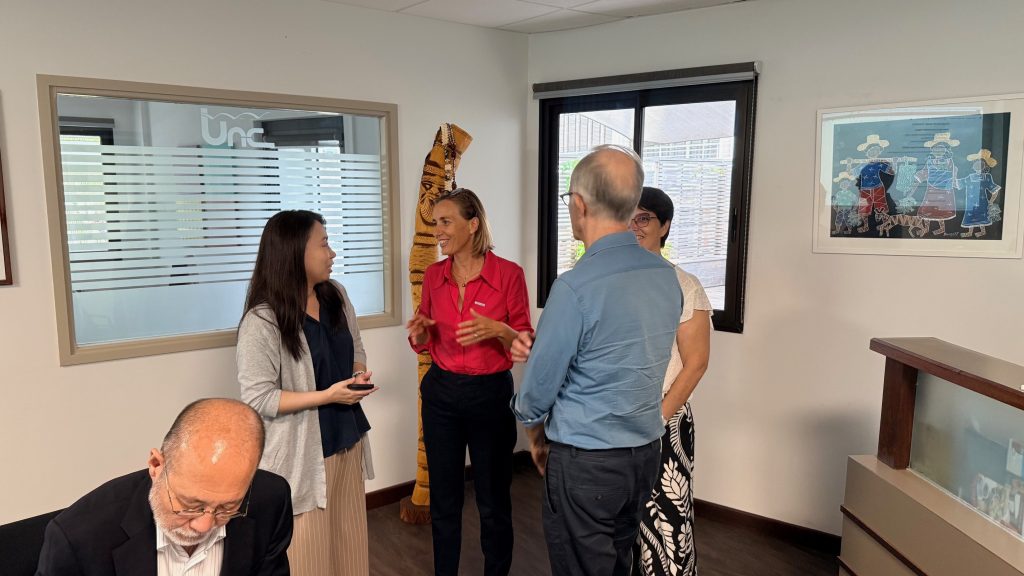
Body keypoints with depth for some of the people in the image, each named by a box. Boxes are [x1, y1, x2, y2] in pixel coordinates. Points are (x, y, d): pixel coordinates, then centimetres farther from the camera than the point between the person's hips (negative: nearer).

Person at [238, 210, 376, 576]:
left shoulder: (336, 295, 3)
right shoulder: (262, 322, -19)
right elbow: (258, 398, -18)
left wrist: (359, 375, -6)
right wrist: (326, 396, -22)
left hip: (346, 440, 6)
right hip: (302, 452, -6)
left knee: (348, 541, 16)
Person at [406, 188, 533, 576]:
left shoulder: (508, 274, -11)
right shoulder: (433, 275, 2)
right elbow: (425, 345, 11)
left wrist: (497, 330, -26)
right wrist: (419, 333, -11)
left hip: (490, 395, -3)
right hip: (441, 395, 4)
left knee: (493, 503, 9)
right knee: (443, 501, 14)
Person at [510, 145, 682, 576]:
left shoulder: (576, 287, -23)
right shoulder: (666, 275, -1)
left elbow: (538, 388, -14)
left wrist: (536, 437, 6)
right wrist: (539, 347, 4)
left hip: (586, 462, -7)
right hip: (646, 452, 7)